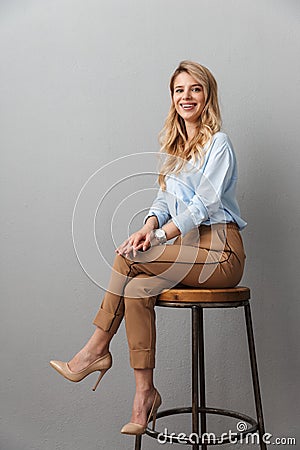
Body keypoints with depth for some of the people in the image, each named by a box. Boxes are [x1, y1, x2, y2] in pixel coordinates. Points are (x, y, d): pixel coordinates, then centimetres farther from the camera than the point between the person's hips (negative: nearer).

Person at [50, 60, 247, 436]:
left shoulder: (218, 144, -5)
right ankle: (145, 394, -14)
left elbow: (203, 204, -15)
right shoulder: (173, 146, 19)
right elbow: (165, 197, 13)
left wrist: (160, 236, -21)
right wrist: (150, 224, -9)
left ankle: (97, 349, -8)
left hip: (219, 253, -6)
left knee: (128, 257, -23)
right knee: (137, 289, -21)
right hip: (187, 249, 7)